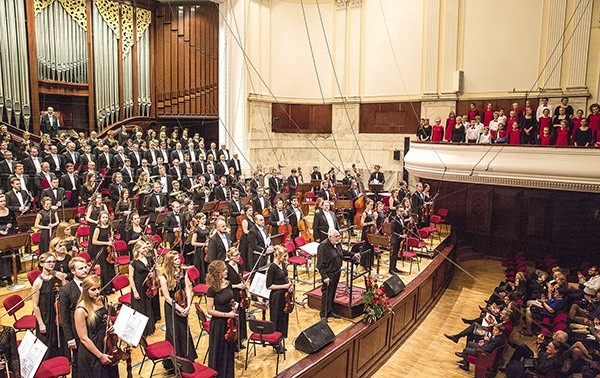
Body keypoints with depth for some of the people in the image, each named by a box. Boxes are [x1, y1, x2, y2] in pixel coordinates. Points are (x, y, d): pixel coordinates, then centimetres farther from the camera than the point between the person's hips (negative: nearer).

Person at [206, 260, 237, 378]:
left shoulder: (228, 284, -1)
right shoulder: (212, 290, -18)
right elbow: (210, 310, -16)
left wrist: (234, 306, -2)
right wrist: (226, 314, -20)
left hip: (230, 322, 6)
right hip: (218, 323, -6)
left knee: (230, 349, 18)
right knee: (219, 351, 9)